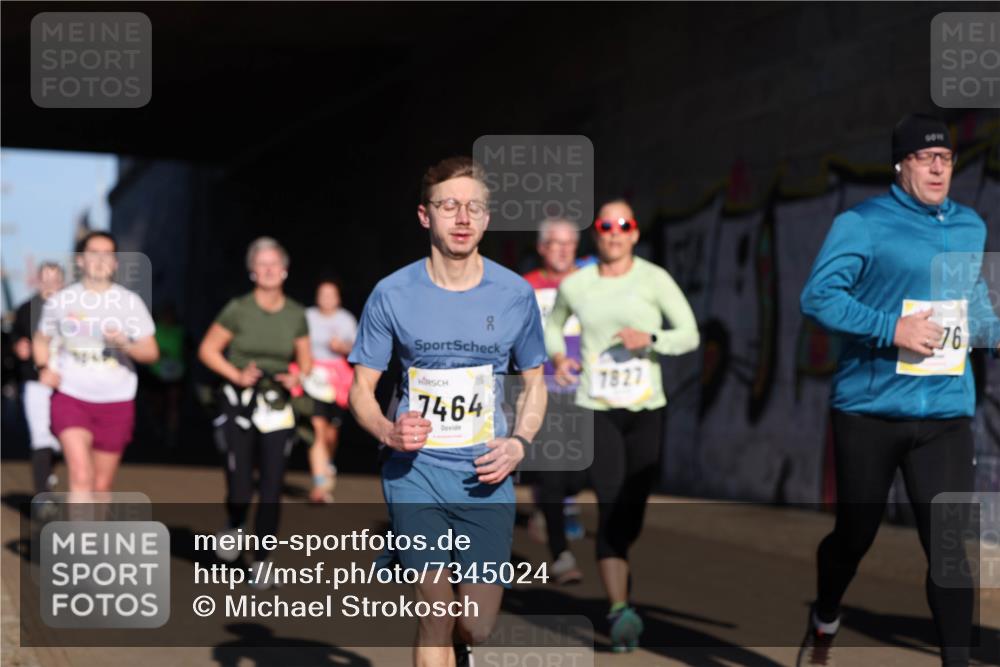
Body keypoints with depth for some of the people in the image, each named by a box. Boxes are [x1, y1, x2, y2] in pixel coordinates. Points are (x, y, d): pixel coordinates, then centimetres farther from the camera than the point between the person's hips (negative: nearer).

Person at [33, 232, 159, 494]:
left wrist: (125, 344, -20)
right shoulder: (60, 301, 3)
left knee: (102, 485, 9)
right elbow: (41, 340, 18)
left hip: (116, 402, 2)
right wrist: (44, 368, -2)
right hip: (71, 397, -1)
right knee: (81, 475, -20)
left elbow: (151, 352, 1)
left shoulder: (130, 302, 1)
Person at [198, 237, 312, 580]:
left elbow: (305, 358, 16)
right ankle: (235, 526, 27)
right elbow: (207, 350, 1)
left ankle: (260, 562, 13)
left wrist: (296, 377, -5)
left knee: (272, 490, -2)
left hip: (278, 407, 3)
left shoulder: (296, 314, 4)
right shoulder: (239, 310, -5)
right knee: (240, 489, -8)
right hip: (240, 404, -2)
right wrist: (237, 375, -12)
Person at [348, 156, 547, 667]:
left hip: (486, 477, 1)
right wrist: (388, 432, -18)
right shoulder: (392, 295, -4)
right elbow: (362, 389, 3)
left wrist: (519, 442, -5)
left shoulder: (516, 294, 0)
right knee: (436, 620, -4)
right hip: (416, 473, -1)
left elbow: (534, 380, 13)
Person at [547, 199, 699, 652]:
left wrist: (650, 339, -20)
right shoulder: (574, 284, 3)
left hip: (646, 410, 1)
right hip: (596, 409, -1)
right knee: (610, 507, -16)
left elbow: (689, 334, -3)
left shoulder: (654, 279, -3)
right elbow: (553, 324, 23)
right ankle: (620, 611, -22)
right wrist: (558, 356, 4)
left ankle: (619, 598, 35)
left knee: (633, 512, 8)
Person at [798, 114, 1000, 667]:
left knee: (952, 546, -6)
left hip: (946, 414, 3)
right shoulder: (863, 223, -7)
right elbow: (818, 295, -14)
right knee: (855, 535, 12)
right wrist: (892, 329, -22)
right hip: (870, 409, -3)